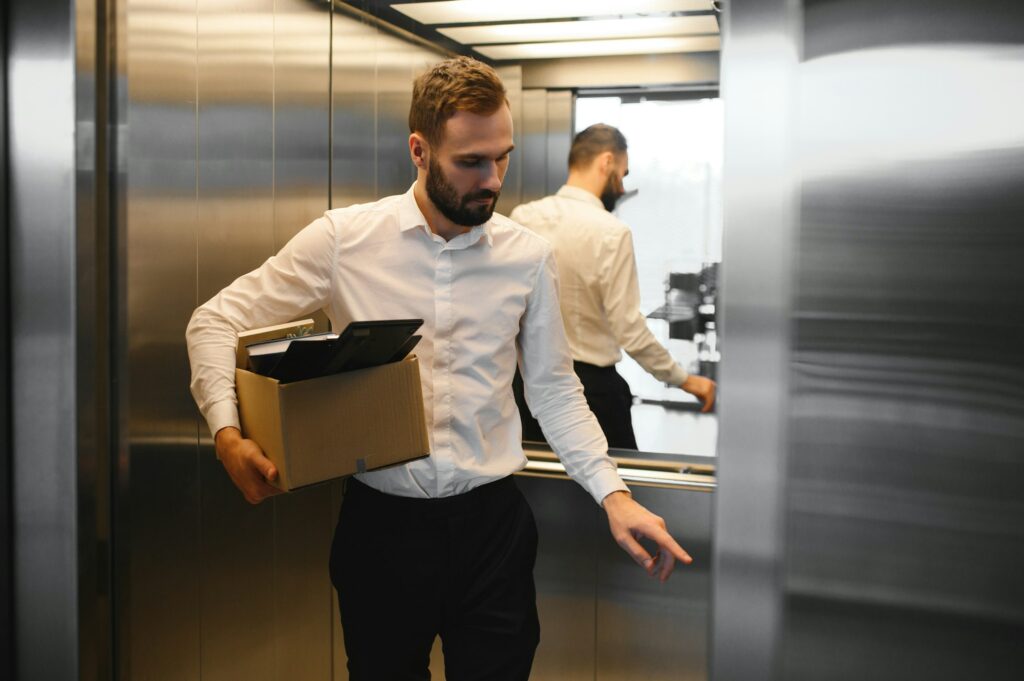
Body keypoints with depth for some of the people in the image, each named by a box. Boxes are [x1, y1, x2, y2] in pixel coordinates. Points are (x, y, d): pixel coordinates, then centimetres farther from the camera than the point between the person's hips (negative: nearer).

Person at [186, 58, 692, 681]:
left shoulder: (529, 256, -1)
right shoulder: (343, 238, -6)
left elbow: (555, 389, 7)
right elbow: (216, 321, -2)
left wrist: (613, 494, -4)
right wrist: (228, 434, -17)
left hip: (493, 520, 1)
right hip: (382, 525, -1)